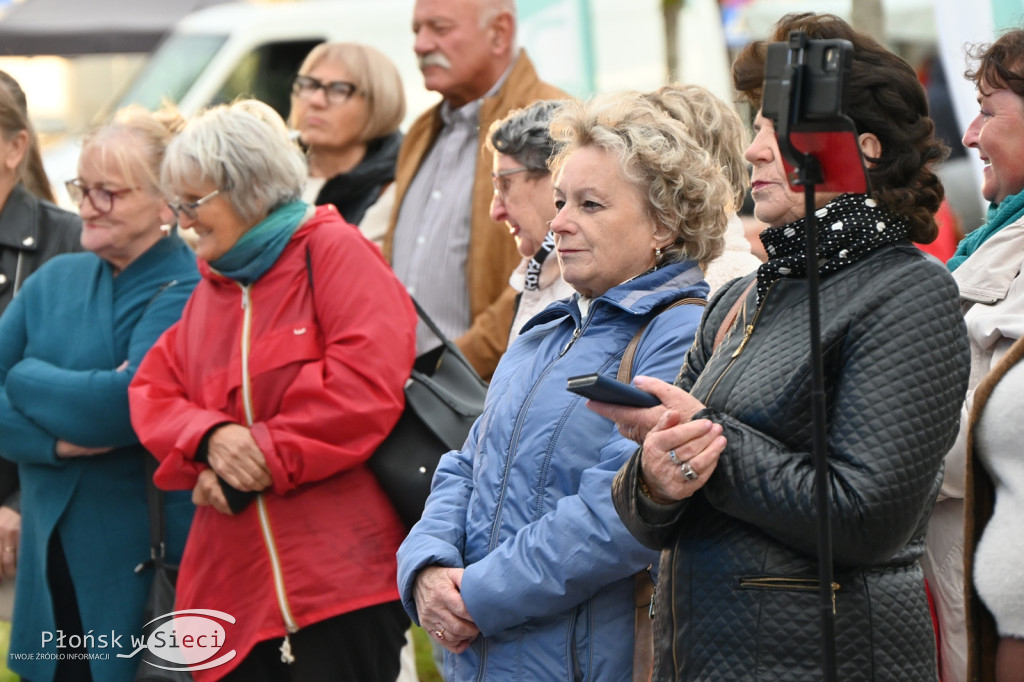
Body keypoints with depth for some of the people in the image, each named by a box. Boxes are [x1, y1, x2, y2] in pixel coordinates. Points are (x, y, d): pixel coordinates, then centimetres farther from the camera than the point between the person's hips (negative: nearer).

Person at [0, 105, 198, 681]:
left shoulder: (187, 294, -11)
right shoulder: (55, 279, 10)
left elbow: (128, 405, -22)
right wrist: (54, 440, -16)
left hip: (145, 565, -6)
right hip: (52, 558, 6)